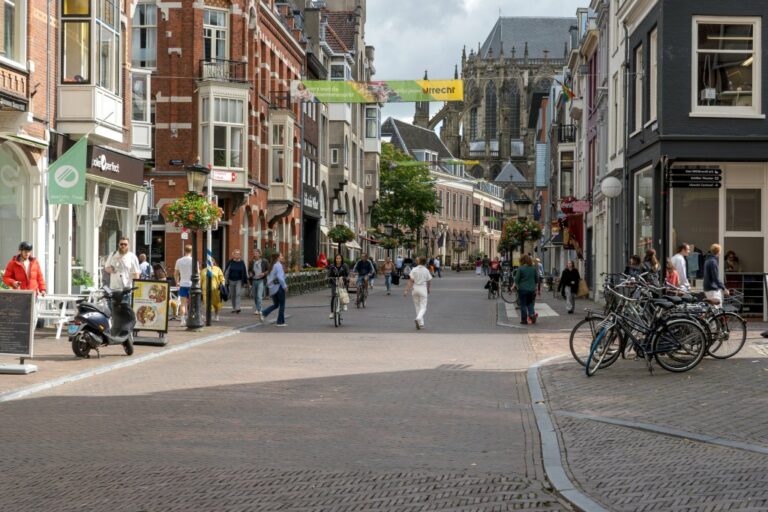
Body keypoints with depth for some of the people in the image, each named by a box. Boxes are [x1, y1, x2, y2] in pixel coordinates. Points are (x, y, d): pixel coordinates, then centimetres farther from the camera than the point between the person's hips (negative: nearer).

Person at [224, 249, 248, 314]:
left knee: (238, 294, -15)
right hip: (231, 281, 2)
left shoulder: (242, 262, 0)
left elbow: (245, 272, 7)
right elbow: (226, 272, 3)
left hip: (239, 281, -1)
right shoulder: (230, 262, -1)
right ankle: (234, 308, 22)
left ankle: (237, 308, -20)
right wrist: (225, 281, 0)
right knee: (233, 295, 10)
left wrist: (245, 281, 7)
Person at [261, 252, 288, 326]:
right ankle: (280, 322, 6)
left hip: (272, 289, 8)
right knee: (282, 305, 3)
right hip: (279, 287, -8)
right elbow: (280, 277, -22)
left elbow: (268, 277, 17)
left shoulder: (272, 266, 12)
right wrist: (285, 286, -15)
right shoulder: (278, 265, -14)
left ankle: (264, 313, -2)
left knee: (275, 304, 18)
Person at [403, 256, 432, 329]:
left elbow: (410, 281, -11)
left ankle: (421, 324, 17)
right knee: (423, 307, 2)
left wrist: (406, 290, -11)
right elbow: (428, 282, 5)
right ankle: (418, 318, -26)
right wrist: (428, 290, 23)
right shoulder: (426, 271, -3)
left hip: (415, 288, 1)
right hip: (423, 289, -1)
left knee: (417, 307, 15)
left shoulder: (414, 270, -5)